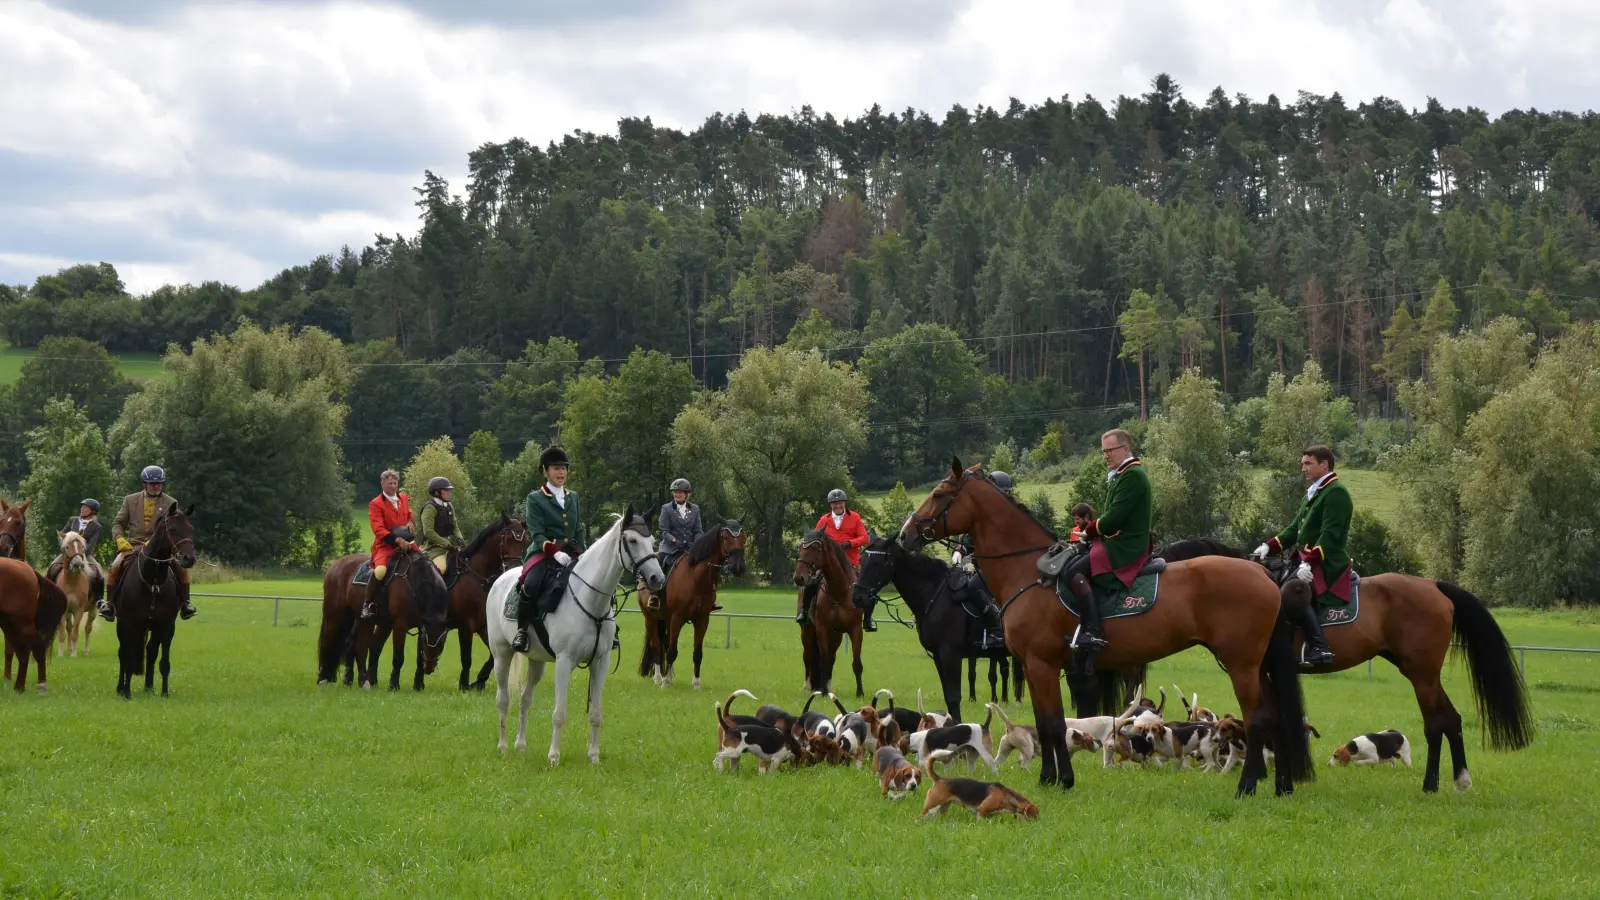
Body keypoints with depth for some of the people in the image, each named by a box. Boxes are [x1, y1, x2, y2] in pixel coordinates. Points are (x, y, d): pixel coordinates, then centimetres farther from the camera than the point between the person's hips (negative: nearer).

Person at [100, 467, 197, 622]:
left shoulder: (171, 503, 6)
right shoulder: (130, 500, 9)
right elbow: (118, 523, 11)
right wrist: (120, 539, -10)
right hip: (133, 545, 0)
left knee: (181, 567, -22)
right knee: (115, 567, -25)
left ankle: (184, 603, -8)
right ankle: (109, 603, -13)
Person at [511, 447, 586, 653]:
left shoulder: (573, 497, 19)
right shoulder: (535, 499, 2)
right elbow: (536, 534, -8)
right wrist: (555, 553, -24)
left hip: (571, 554, 5)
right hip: (543, 553, -5)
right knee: (531, 585, -33)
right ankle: (522, 631, -20)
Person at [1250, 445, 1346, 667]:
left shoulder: (1336, 493, -11)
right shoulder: (1312, 494, 20)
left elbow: (1329, 535, -20)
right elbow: (1294, 530, 19)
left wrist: (1310, 563, -29)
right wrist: (1269, 547, 5)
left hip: (1328, 564, -11)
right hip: (1307, 560, 11)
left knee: (1291, 594, -30)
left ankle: (1319, 649, -31)